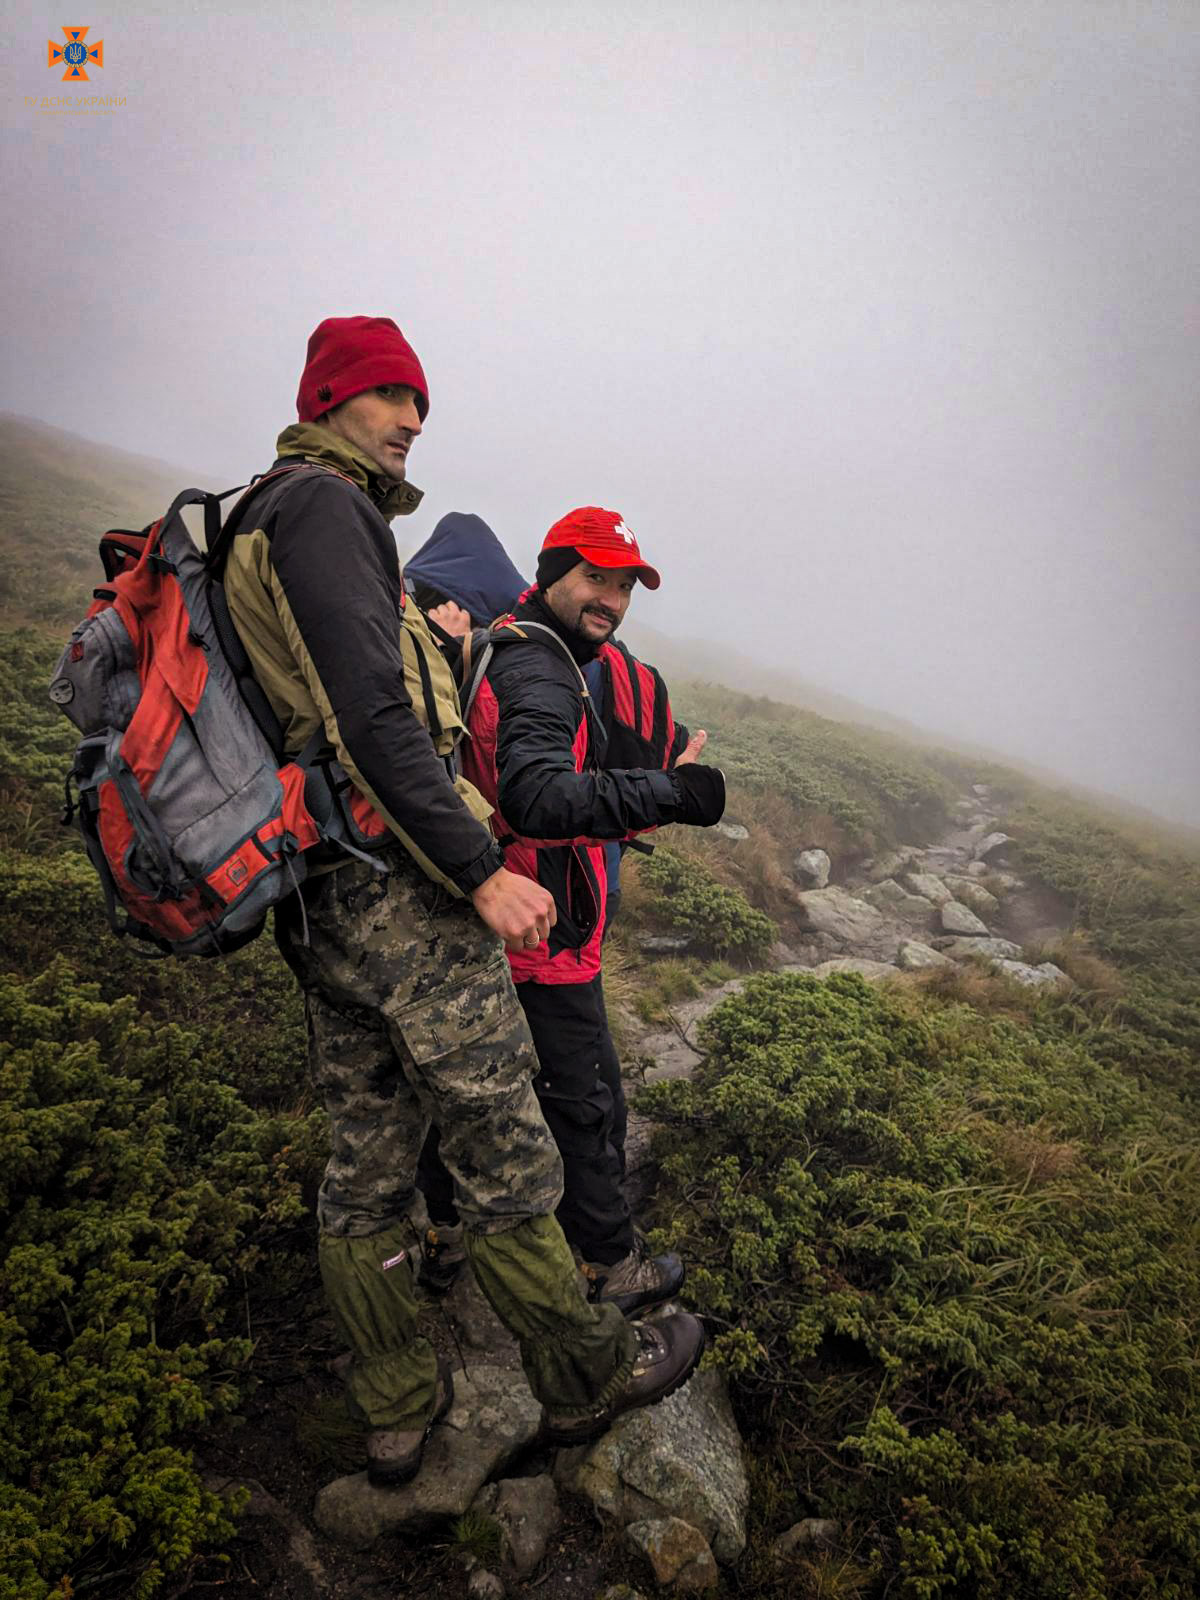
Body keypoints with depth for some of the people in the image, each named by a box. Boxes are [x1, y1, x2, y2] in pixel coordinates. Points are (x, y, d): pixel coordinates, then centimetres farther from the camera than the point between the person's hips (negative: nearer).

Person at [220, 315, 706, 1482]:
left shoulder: (258, 532, 23)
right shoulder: (320, 504, -9)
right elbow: (370, 715, -20)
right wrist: (482, 872, -20)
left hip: (320, 908, 10)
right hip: (401, 895, -10)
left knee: (364, 1166, 16)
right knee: (504, 1156, 5)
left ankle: (396, 1413, 31)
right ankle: (586, 1376, 24)